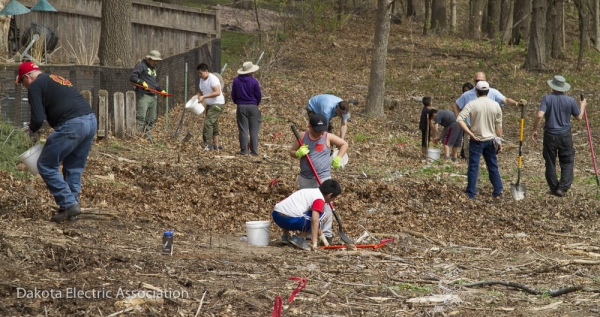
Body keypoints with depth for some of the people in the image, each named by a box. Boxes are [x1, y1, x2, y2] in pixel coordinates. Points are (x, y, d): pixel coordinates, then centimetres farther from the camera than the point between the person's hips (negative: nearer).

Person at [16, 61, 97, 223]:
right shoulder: (58, 80, 29)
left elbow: (38, 118, -7)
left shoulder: (35, 86, 3)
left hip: (72, 125, -9)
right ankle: (72, 210, 18)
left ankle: (68, 204, -1)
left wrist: (32, 130, 15)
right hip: (91, 121, 9)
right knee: (74, 168, 19)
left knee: (46, 166, 4)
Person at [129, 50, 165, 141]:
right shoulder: (141, 65, -2)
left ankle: (148, 137, 15)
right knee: (140, 117, -18)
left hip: (153, 97, 9)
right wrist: (142, 82, -23)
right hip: (143, 95, -9)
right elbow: (132, 77, -11)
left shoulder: (154, 68, 25)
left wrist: (161, 90, 21)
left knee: (151, 119, 9)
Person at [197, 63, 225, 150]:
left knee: (208, 122, -18)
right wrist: (197, 97, -5)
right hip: (209, 105, 10)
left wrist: (204, 97, -30)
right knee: (213, 124, 11)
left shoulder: (213, 79, -19)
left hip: (217, 104, -10)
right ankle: (216, 145, 16)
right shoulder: (202, 79, 9)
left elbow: (217, 92, -28)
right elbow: (201, 91, 18)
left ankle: (207, 144, -18)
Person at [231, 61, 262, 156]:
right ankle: (254, 151, 2)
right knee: (254, 130, 3)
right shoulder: (254, 81, -10)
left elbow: (233, 95, 5)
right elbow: (259, 96, -3)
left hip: (241, 107, 2)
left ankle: (244, 150, 4)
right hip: (253, 107, -2)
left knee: (243, 130, 6)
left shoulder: (236, 81, -2)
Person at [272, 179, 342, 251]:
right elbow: (315, 220, -14)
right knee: (323, 216, 3)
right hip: (291, 220, -9)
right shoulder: (320, 199, 0)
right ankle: (300, 238, -2)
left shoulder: (309, 191, 28)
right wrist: (314, 243, -13)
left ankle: (285, 236, 24)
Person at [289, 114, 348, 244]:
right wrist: (298, 153, -14)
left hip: (323, 178, -3)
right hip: (305, 178, 3)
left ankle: (327, 234, -2)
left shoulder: (328, 137, -3)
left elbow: (344, 144, 9)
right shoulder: (302, 137, 1)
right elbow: (291, 152, 8)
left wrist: (338, 158, -3)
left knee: (324, 206, -6)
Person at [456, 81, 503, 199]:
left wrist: (470, 133, -15)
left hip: (476, 140, -3)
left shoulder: (472, 104, -9)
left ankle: (471, 193, 2)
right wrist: (499, 141, 11)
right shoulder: (495, 105, 0)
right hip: (490, 140, 3)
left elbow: (460, 119, -19)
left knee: (473, 167, 2)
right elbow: (498, 126, 4)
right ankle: (498, 190, 19)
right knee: (493, 166, 14)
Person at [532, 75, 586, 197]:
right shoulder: (570, 100, -5)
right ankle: (562, 188, 0)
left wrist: (534, 130, -7)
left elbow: (539, 115, -20)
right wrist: (582, 106, 25)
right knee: (567, 162, 10)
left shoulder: (547, 98, -9)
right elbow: (579, 117, 6)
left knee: (550, 163, 12)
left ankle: (553, 188, 17)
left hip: (550, 135, 0)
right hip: (565, 136, 0)